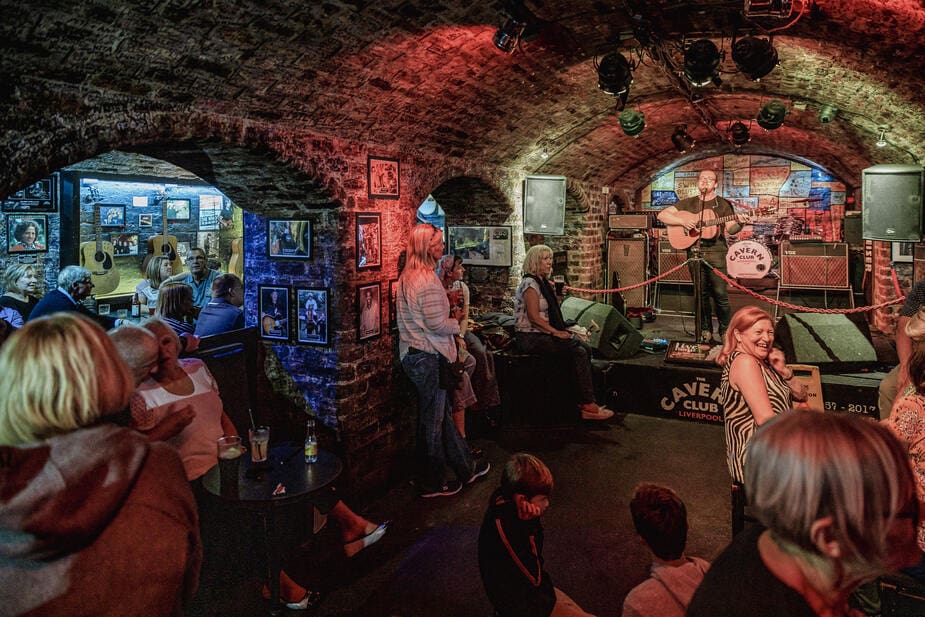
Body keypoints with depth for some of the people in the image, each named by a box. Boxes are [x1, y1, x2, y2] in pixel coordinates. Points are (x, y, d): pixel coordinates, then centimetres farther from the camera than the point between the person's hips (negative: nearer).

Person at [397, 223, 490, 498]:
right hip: (429, 358, -10)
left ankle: (466, 468, 33)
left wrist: (448, 313, 10)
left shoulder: (407, 276, 10)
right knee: (432, 421, 3)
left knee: (441, 414, 18)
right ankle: (431, 483, 17)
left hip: (413, 354, 10)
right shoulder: (427, 280, -21)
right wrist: (456, 323, -4)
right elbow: (437, 324, -23)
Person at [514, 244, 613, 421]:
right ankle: (588, 406, -16)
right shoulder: (530, 283, -13)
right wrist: (556, 332, -16)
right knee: (579, 352, -19)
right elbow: (534, 317, -20)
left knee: (586, 348, -4)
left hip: (543, 333, 10)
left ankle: (584, 400, -5)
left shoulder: (543, 282, 17)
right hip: (530, 337, -10)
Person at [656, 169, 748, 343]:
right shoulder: (688, 203, 12)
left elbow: (730, 229, 3)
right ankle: (705, 331, 18)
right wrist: (682, 220, -10)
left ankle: (726, 332, 6)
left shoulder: (723, 204, 9)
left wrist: (739, 223, -19)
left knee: (720, 293, -6)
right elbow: (662, 215, 5)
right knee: (701, 294, 7)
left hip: (716, 252, -2)